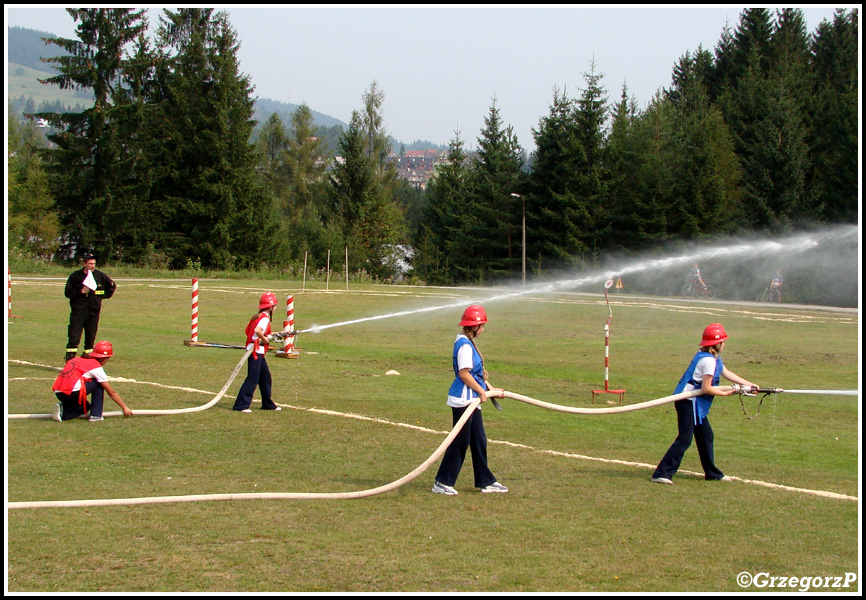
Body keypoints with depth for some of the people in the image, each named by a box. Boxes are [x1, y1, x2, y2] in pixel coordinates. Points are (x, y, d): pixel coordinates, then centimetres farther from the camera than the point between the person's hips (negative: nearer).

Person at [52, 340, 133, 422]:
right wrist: (124, 408, 16)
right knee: (99, 383, 11)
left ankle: (63, 410, 3)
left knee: (85, 406, 29)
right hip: (72, 393, -7)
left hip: (58, 393, 7)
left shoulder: (78, 359, 22)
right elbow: (112, 393, 7)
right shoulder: (97, 368, 2)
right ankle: (95, 415, 6)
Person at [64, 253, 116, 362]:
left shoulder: (100, 276, 4)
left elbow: (112, 286, 19)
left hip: (93, 311, 3)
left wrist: (103, 297, 11)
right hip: (78, 311, -2)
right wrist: (81, 291, -13)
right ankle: (69, 360, -11)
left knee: (91, 337, 6)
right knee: (74, 337, -9)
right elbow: (68, 292, 0)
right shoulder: (75, 276, -1)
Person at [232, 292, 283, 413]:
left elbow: (247, 330, 20)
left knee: (265, 377, 16)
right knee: (252, 379, -11)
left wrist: (266, 335, 17)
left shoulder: (257, 316, 15)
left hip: (258, 353, 10)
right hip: (256, 351, -10)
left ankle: (268, 404, 25)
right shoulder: (265, 317, -14)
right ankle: (241, 405, -12)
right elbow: (257, 330, -30)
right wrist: (264, 339, -15)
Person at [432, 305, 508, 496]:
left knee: (479, 441, 14)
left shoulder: (469, 343, 15)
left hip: (471, 400, 10)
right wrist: (482, 391, -14)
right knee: (460, 442, -5)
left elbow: (478, 373, 20)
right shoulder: (465, 345, -16)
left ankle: (486, 481, 21)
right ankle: (442, 482, 2)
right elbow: (464, 374, -21)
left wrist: (491, 389, 16)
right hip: (463, 400, -10)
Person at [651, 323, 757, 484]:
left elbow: (726, 373, 24)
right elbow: (706, 388, -19)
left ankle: (712, 473, 29)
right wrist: (726, 393, -7)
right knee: (685, 439, -14)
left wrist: (748, 384, 24)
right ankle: (662, 473, -16)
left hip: (696, 403, 11)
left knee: (706, 435, 18)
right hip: (688, 401, -11)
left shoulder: (712, 357, 14)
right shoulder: (709, 360, -18)